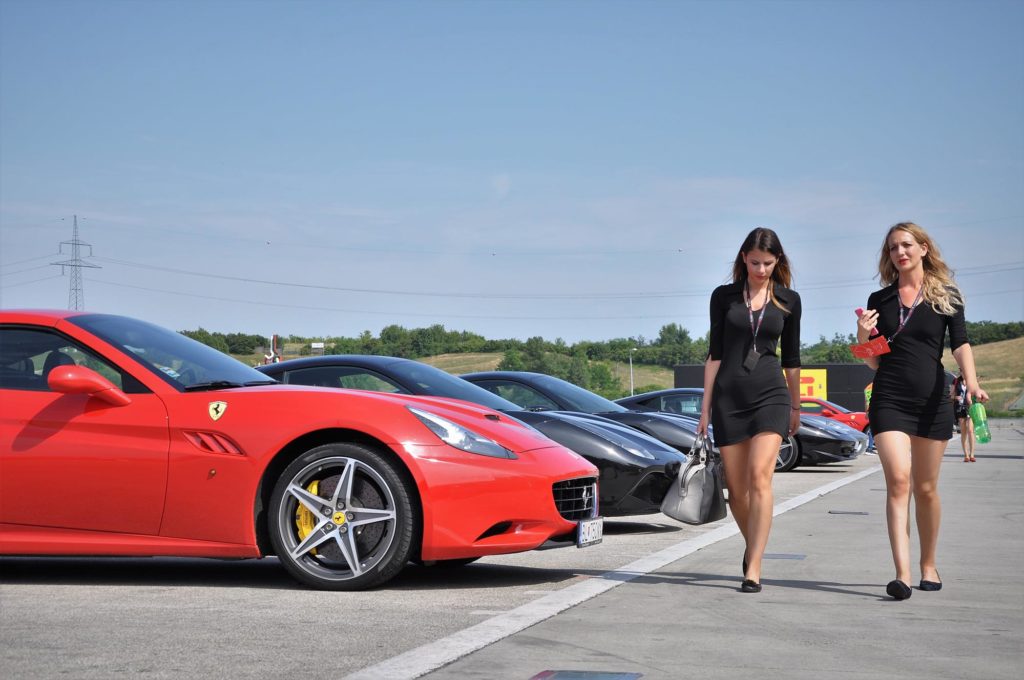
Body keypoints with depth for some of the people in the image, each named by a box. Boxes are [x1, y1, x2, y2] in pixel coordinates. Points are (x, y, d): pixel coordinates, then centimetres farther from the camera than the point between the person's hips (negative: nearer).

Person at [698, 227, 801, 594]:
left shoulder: (789, 300, 7)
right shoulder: (723, 296, 6)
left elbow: (791, 357, 14)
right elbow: (714, 353, 6)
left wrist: (795, 406, 16)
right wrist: (706, 405, 2)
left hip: (770, 394, -1)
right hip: (729, 397, 1)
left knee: (759, 475, -18)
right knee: (736, 487, 4)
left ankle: (753, 569, -18)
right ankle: (752, 545, 31)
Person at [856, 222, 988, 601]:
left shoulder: (946, 297, 5)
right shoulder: (879, 300, 10)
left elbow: (960, 344, -7)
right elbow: (873, 362, 12)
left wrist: (971, 380, -25)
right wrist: (863, 337, -9)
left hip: (933, 400, 0)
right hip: (889, 400, 0)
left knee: (926, 488, 8)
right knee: (898, 481, -15)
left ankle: (928, 566, 26)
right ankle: (902, 574, -21)